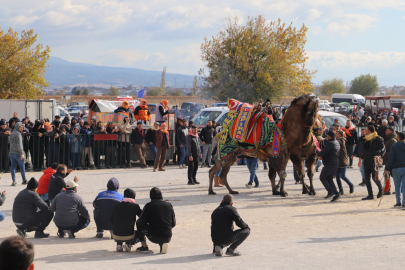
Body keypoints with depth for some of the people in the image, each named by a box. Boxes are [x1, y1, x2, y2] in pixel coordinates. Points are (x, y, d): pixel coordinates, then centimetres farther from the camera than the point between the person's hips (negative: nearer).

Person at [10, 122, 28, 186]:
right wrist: (21, 153, -18)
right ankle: (24, 180, 16)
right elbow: (19, 145, -19)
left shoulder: (11, 134, 11)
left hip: (12, 153, 7)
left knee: (13, 167, 4)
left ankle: (13, 181, -1)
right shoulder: (18, 134, -14)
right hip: (17, 153, -7)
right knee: (22, 166, 7)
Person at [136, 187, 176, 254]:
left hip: (154, 237, -4)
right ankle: (163, 244, 11)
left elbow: (141, 222, -4)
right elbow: (173, 223, 11)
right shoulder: (169, 205, 7)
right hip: (167, 238, 4)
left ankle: (144, 246, 16)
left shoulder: (149, 206, -4)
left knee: (139, 224, 20)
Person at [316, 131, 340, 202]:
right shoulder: (337, 143, 15)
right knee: (329, 179, 13)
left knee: (322, 177, 0)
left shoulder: (330, 144, -17)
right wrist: (321, 155, 14)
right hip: (335, 163, 9)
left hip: (329, 164, -9)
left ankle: (330, 191, -9)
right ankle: (335, 194, 5)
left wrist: (317, 153, 4)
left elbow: (322, 153, -18)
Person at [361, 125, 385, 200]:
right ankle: (370, 195, 8)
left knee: (375, 178, -3)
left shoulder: (378, 139, -9)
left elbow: (383, 149, -11)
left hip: (374, 162, -7)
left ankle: (380, 189, 26)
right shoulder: (366, 139, 13)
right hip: (367, 162, 7)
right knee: (367, 178, 3)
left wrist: (378, 155, -27)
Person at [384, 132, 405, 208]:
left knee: (397, 185, 13)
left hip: (396, 169, -2)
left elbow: (390, 159, -10)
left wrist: (387, 168, -4)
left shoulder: (394, 147, -8)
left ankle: (398, 202, 14)